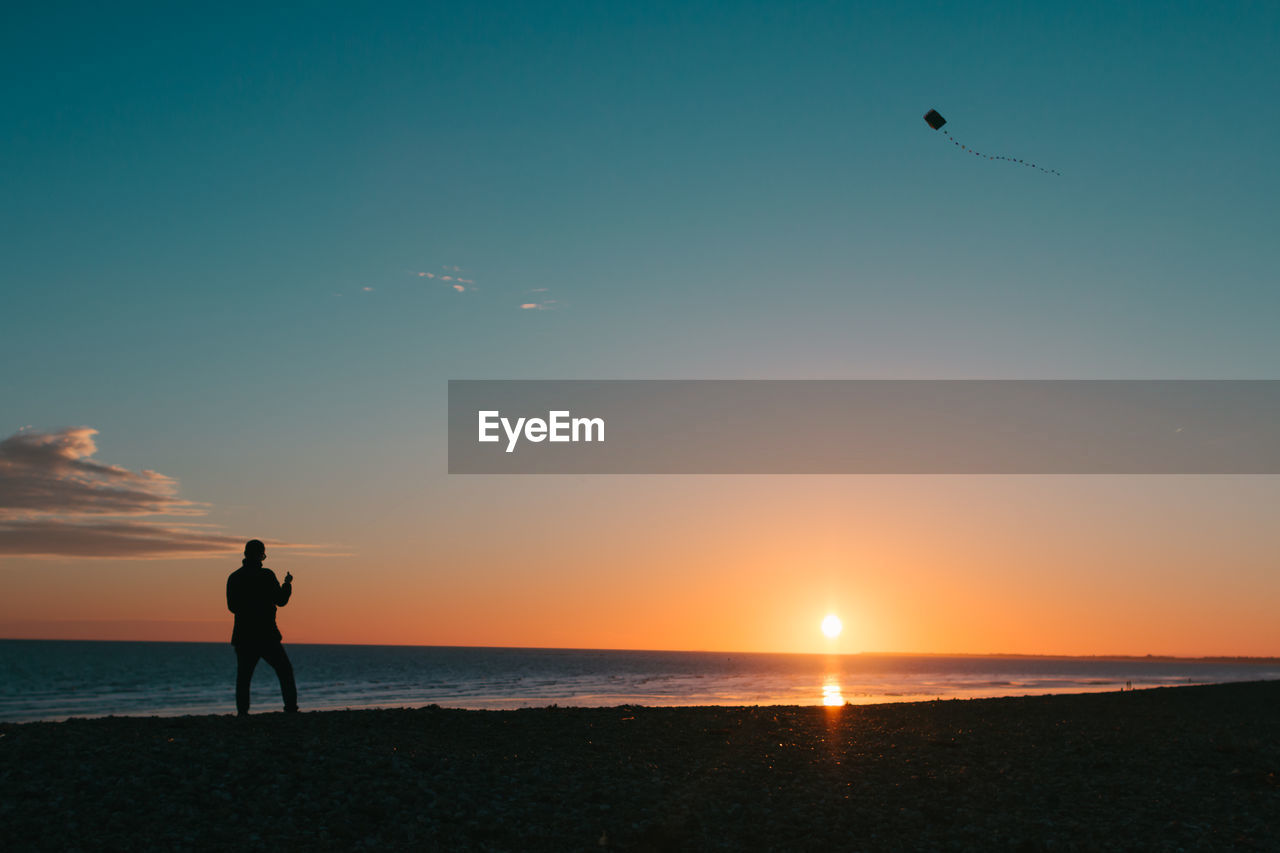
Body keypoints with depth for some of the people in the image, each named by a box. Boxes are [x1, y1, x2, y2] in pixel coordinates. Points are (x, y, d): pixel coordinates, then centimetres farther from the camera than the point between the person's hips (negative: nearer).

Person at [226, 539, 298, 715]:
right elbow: (281, 601, -3)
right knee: (285, 671, 7)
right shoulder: (266, 575, -8)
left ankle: (242, 712, -3)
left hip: (243, 636, 3)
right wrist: (287, 584, 13)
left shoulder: (234, 578, 5)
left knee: (243, 676, 7)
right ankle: (291, 707, 0)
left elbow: (232, 606, 13)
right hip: (266, 635, -3)